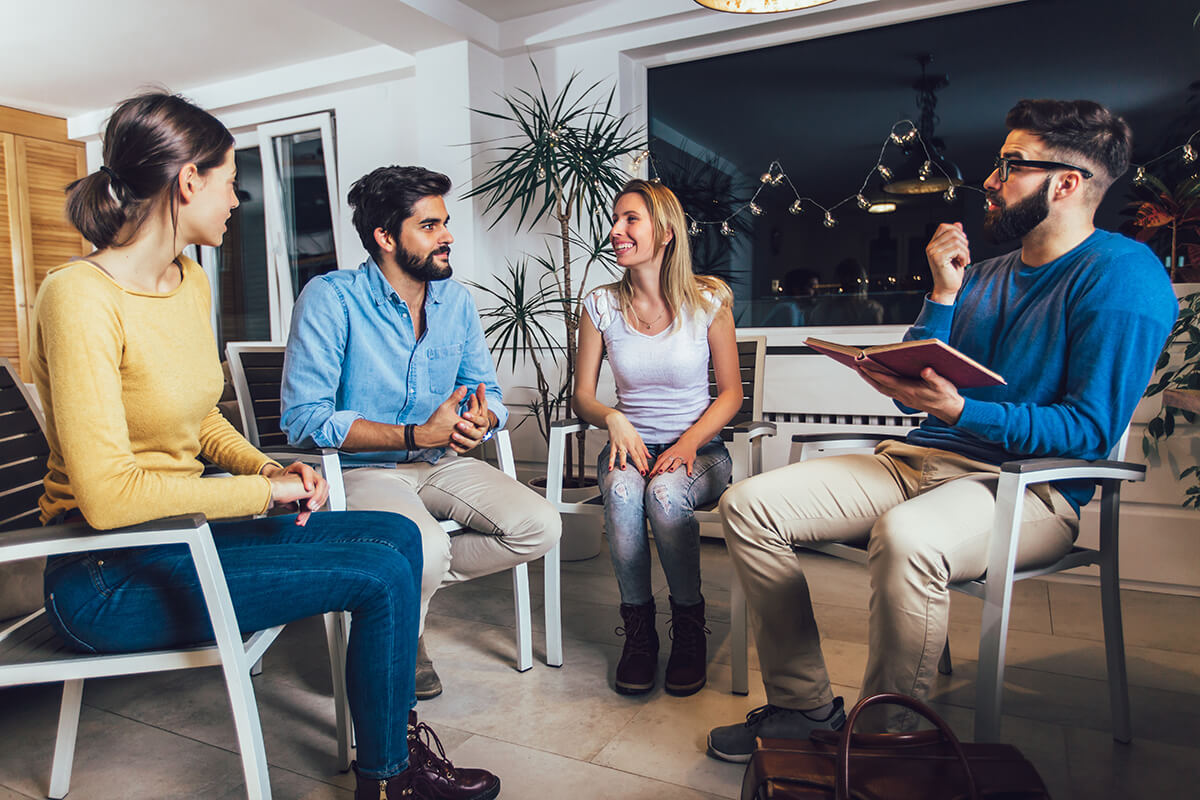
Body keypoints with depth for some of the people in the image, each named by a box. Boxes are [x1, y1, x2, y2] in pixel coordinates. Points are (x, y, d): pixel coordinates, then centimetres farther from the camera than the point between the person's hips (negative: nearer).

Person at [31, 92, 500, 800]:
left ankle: (395, 732, 19)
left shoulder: (190, 280, 6)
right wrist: (262, 490, -18)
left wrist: (268, 468, -3)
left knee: (398, 534, 2)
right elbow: (108, 495, -26)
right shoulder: (80, 297, -21)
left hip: (179, 530, 9)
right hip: (111, 577, -8)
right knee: (382, 573, -15)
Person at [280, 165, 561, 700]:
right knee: (425, 549, -34)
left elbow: (487, 391, 12)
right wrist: (419, 435, -25)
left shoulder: (456, 300, 5)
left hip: (442, 464, 6)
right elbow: (304, 419, -20)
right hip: (362, 470, -5)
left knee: (541, 527, -14)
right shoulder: (330, 299, -13)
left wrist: (481, 420, -15)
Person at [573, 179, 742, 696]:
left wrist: (689, 443, -16)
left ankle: (689, 628, -11)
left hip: (698, 448, -1)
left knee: (665, 493, -34)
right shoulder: (601, 305, 3)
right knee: (621, 491, -33)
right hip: (631, 445, 2)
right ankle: (638, 628, -13)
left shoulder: (706, 301, -3)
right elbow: (582, 396, 6)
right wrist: (614, 419, -16)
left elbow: (731, 392, 0)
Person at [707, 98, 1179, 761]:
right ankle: (804, 706, -2)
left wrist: (957, 410, -24)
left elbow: (1092, 429, -13)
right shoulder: (984, 277, 18)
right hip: (919, 459, 7)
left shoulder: (1121, 274, -5)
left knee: (906, 537, -41)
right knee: (748, 504, -9)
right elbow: (917, 395, 12)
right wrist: (943, 295, 3)